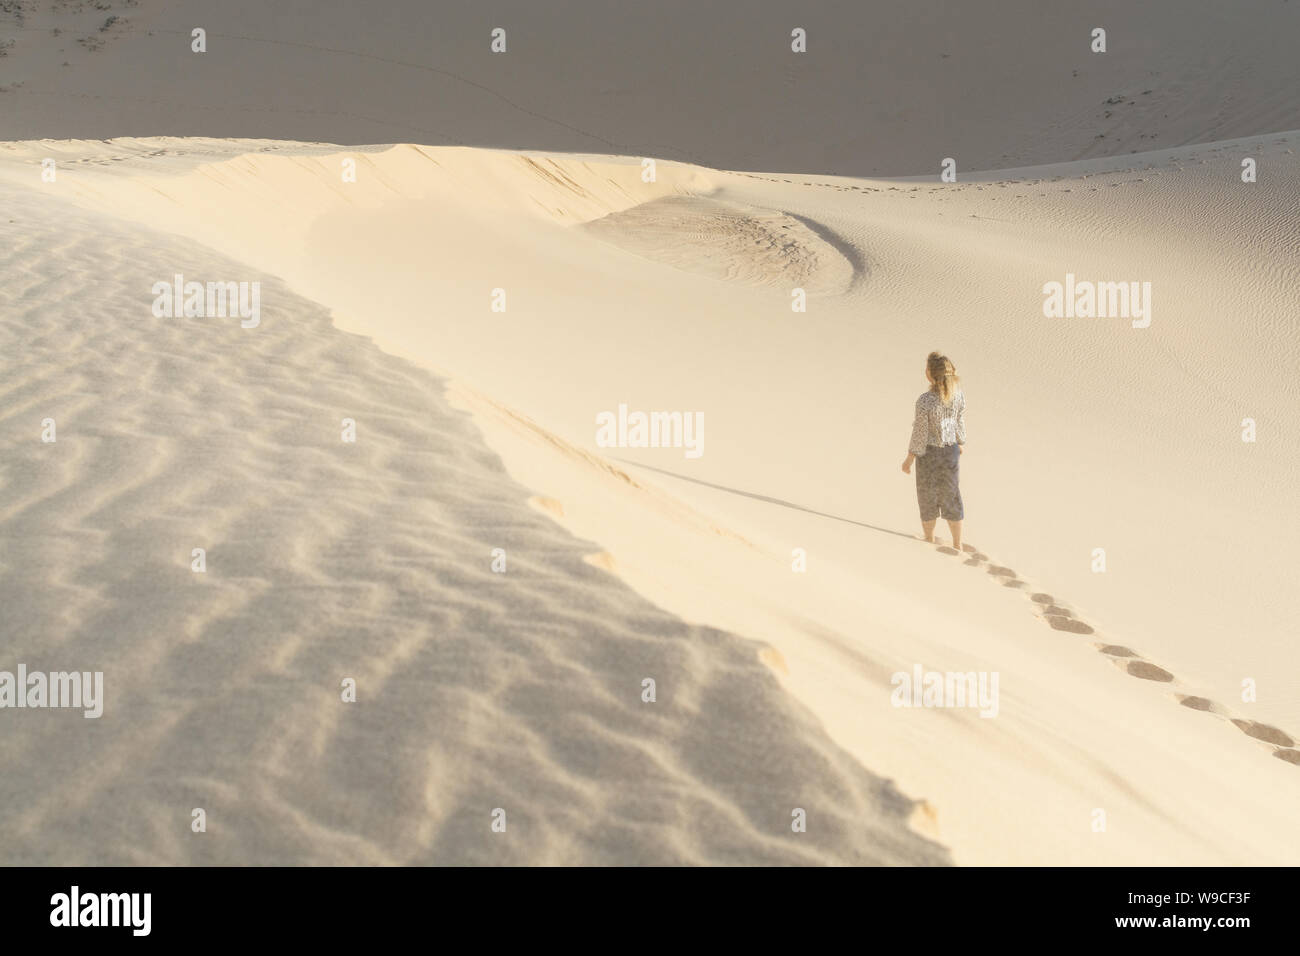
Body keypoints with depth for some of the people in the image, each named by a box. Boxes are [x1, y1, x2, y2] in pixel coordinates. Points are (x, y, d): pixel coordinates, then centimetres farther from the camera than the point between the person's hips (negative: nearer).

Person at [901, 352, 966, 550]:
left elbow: (919, 435, -20)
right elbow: (960, 423, 1)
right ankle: (957, 545, 29)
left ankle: (930, 542, 35)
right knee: (950, 496, 20)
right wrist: (960, 444, 20)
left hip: (929, 452, -4)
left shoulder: (924, 401, -30)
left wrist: (908, 460, -5)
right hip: (951, 450, 4)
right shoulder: (959, 394, -14)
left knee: (927, 496, 18)